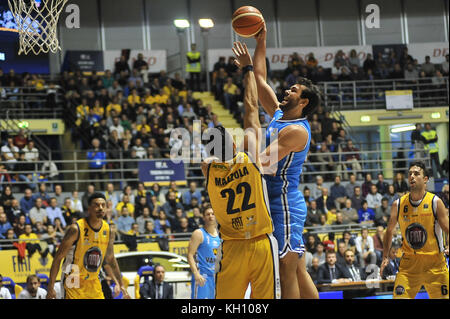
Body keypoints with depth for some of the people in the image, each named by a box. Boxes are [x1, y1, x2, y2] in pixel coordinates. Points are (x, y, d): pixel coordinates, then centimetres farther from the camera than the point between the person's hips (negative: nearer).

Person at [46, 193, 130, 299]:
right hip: (74, 283, -6)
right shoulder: (76, 229, -17)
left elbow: (110, 259, 16)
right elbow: (58, 258, -13)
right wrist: (51, 287, -16)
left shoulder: (109, 231, 0)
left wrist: (121, 284, 16)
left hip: (94, 283, 6)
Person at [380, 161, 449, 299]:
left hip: (434, 262, -1)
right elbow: (389, 231, 15)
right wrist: (385, 257, 8)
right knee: (399, 297, -11)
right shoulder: (398, 204, 2)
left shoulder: (435, 202, -5)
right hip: (409, 263, 1)